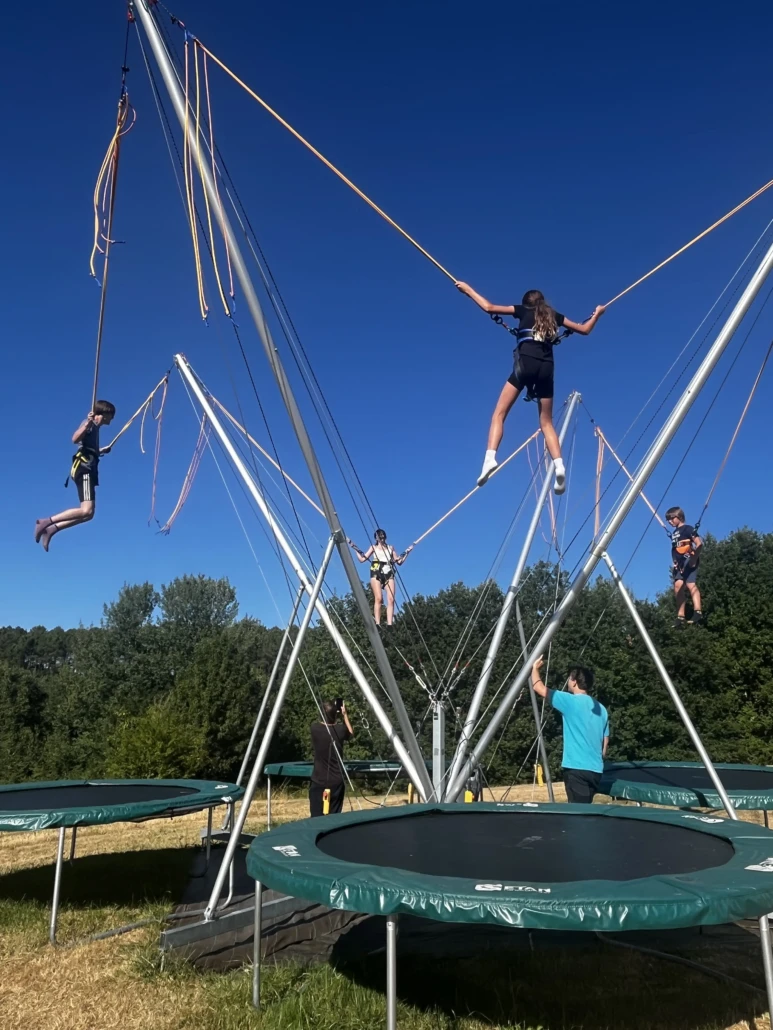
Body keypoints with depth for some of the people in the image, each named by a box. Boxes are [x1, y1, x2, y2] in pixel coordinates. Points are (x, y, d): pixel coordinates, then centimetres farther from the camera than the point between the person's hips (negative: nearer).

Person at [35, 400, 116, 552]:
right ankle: (46, 522, -15)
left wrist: (101, 450, 46)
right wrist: (87, 424, -36)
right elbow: (75, 439, -24)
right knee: (86, 511, -20)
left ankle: (51, 529, 6)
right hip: (84, 469, -10)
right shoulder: (90, 423, -5)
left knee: (88, 514, 6)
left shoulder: (95, 427, 22)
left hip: (87, 470, 10)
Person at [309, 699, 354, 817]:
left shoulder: (315, 728, -7)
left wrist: (327, 715, 22)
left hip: (318, 782, 0)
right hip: (336, 782, 1)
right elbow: (351, 734, 18)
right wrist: (344, 714, 20)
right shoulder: (340, 730, -6)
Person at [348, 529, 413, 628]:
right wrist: (355, 548, 6)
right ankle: (377, 624, -21)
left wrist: (407, 552, 17)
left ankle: (389, 624, -18)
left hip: (389, 575, 2)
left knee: (391, 599, -13)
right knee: (378, 598, -18)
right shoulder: (374, 547, 17)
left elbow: (399, 562, 21)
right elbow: (362, 559, 10)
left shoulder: (390, 548, 22)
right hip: (376, 574, -2)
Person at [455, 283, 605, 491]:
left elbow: (489, 307, 15)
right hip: (546, 367, 3)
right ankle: (559, 466, -11)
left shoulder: (523, 310, 17)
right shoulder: (554, 316, 24)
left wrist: (467, 289, 27)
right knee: (546, 422, 8)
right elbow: (585, 329, 33)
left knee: (499, 413, -4)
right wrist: (597, 313, 53)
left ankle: (490, 458, -26)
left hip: (526, 363, -3)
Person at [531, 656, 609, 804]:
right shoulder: (601, 708, 13)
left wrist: (535, 667, 11)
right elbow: (605, 741, 17)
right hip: (595, 769, 8)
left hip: (577, 768, -8)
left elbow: (539, 688, -5)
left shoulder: (571, 701, -9)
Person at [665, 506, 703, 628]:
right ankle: (680, 617, -9)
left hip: (689, 561, -7)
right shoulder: (674, 533, 22)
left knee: (690, 584, -22)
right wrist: (674, 563, 16)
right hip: (679, 564, 7)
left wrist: (694, 559, -17)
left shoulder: (688, 529, 0)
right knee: (678, 586, -6)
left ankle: (698, 612, -33)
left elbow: (699, 544, -9)